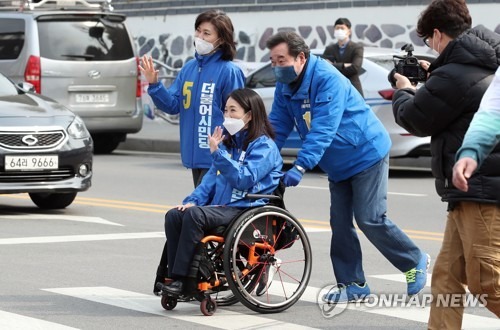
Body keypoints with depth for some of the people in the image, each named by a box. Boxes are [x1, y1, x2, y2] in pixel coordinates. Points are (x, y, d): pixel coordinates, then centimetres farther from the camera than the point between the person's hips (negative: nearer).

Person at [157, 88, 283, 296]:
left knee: (194, 215, -31)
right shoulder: (229, 143, 22)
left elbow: (244, 180, -17)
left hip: (246, 210, -8)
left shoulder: (264, 146, -5)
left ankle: (181, 279, -29)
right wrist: (193, 200, 3)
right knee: (174, 215, -15)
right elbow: (212, 177, 20)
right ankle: (175, 277, -21)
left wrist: (217, 153, -21)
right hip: (221, 207, 8)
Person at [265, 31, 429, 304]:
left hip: (367, 155, -8)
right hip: (337, 166, 8)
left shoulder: (327, 80, -27)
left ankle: (416, 262, 9)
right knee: (340, 223, 2)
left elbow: (322, 130, -35)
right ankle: (353, 286, 8)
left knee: (370, 219, -10)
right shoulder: (285, 88, -1)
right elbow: (277, 127, 0)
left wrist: (300, 167, -43)